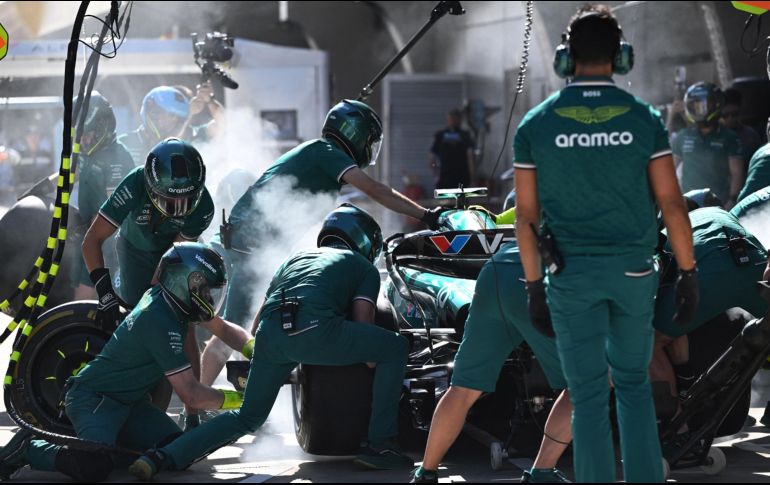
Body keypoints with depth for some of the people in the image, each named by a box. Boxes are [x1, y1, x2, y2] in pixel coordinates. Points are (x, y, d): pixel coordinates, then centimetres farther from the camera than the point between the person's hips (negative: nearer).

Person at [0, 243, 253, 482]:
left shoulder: (166, 296, -1)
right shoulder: (162, 323, -28)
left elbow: (223, 329, 14)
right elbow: (191, 394, -27)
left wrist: (255, 350, -2)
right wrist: (236, 399, -16)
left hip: (129, 401, 10)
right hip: (93, 398, -10)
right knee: (95, 468, -34)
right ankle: (28, 448, -7)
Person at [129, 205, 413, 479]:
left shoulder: (295, 259, 39)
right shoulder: (365, 268, 24)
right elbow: (363, 323, 10)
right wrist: (372, 363, 27)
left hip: (269, 333, 6)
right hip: (314, 329, -6)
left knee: (249, 416, 22)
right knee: (396, 348, 12)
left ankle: (165, 456, 8)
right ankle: (379, 446, 5)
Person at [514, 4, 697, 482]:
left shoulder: (536, 124, -3)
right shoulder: (644, 118, -4)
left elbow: (526, 215, -2)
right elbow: (672, 202, -6)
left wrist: (534, 286, 4)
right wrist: (688, 273, 2)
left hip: (571, 273, -1)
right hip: (633, 270, 1)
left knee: (589, 395, 4)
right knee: (634, 384, 18)